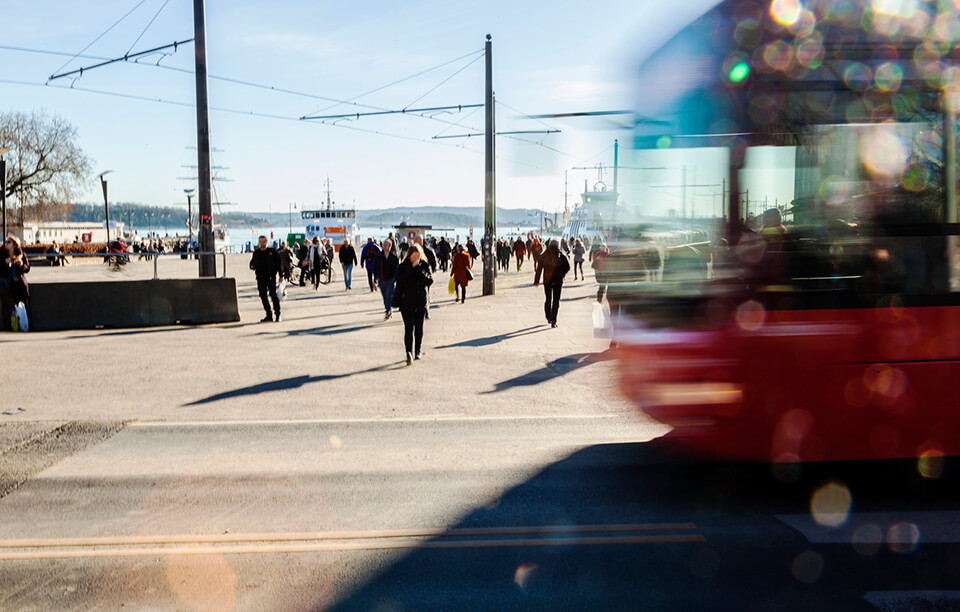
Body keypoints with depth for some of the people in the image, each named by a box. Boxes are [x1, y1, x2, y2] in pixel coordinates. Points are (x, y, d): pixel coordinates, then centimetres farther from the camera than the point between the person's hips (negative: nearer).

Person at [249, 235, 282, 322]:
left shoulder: (272, 251, 3)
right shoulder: (256, 253, 12)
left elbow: (278, 263, 3)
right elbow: (252, 262, 22)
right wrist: (252, 267, -3)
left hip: (271, 277, -4)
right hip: (260, 278, 4)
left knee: (273, 295, -10)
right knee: (263, 296, 4)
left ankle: (277, 314, 0)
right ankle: (269, 315, 11)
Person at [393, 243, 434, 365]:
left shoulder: (425, 265, 3)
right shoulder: (403, 266, 0)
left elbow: (430, 281, -11)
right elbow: (400, 279, -18)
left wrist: (418, 268, -19)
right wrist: (412, 268, -20)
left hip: (421, 302, 2)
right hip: (406, 303, -2)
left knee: (419, 328, 11)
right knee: (409, 327, -14)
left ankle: (418, 350, 30)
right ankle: (409, 353, -22)